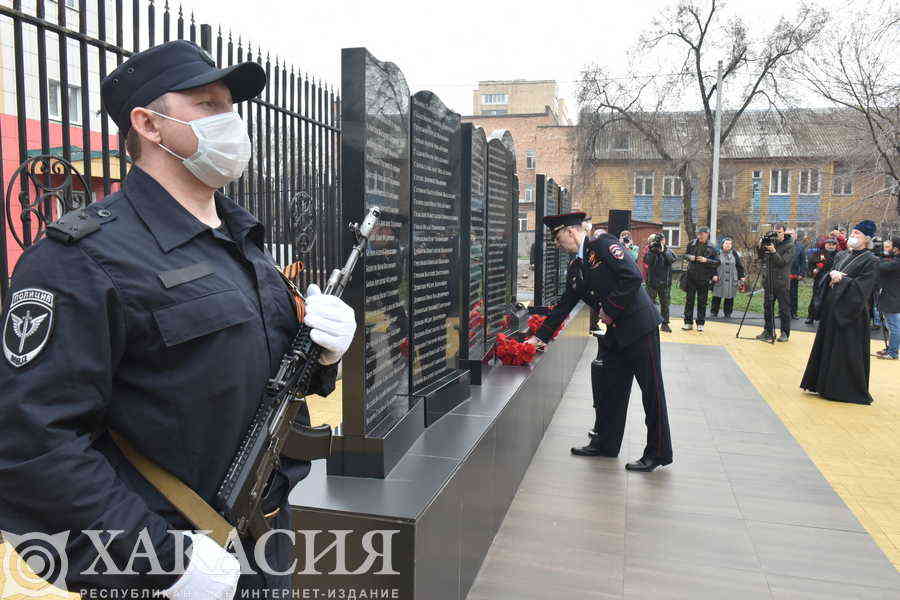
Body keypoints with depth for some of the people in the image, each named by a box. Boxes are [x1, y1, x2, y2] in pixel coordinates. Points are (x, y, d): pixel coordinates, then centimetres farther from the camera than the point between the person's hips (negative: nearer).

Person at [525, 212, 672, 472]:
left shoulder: (604, 244, -11)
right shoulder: (576, 269, 13)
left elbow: (633, 277, -21)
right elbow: (563, 306, 17)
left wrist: (610, 309, -15)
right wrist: (539, 336, 15)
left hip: (639, 326, -9)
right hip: (615, 332, 9)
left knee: (652, 389, 1)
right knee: (608, 388, 14)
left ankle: (658, 453, 11)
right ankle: (605, 443, 28)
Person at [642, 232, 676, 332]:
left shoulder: (668, 251, 4)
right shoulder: (650, 251, 0)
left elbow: (671, 260, -13)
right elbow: (647, 261, -16)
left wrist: (664, 250, -20)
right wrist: (653, 250, -21)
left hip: (665, 282, 1)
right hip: (652, 281, -1)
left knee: (665, 304, 7)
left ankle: (665, 324, 15)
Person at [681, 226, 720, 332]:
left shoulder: (711, 248, -2)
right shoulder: (692, 244, 3)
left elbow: (717, 263, -2)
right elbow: (685, 254, 16)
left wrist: (706, 260, -16)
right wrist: (689, 257, -5)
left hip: (704, 278, -1)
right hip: (691, 275, 2)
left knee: (702, 301, 5)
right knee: (689, 299, 5)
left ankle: (700, 323, 14)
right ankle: (688, 322, 13)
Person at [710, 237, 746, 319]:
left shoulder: (734, 254, 10)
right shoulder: (718, 253, 1)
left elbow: (739, 266, 14)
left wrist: (741, 276, 9)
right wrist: (714, 275, -10)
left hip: (731, 281, 2)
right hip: (719, 280, -2)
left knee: (729, 297, 5)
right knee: (717, 297, 0)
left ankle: (727, 314, 15)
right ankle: (714, 313, 10)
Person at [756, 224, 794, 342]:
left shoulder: (789, 245, -4)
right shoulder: (771, 242, 10)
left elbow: (783, 262, -14)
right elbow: (761, 257, 11)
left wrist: (774, 252, -25)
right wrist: (761, 248, -5)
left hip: (782, 282, -5)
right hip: (768, 280, 5)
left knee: (784, 308, 1)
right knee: (767, 307, 9)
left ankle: (785, 333, 9)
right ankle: (768, 331, 18)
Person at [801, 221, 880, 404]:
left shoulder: (870, 261, -8)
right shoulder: (841, 255, 12)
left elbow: (861, 287, -17)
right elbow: (826, 278, 10)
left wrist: (839, 279, -11)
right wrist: (832, 274, -11)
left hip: (851, 313, -7)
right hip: (832, 310, 7)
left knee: (848, 352, -2)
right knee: (826, 347, 12)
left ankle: (849, 390, 10)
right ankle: (823, 384, 22)